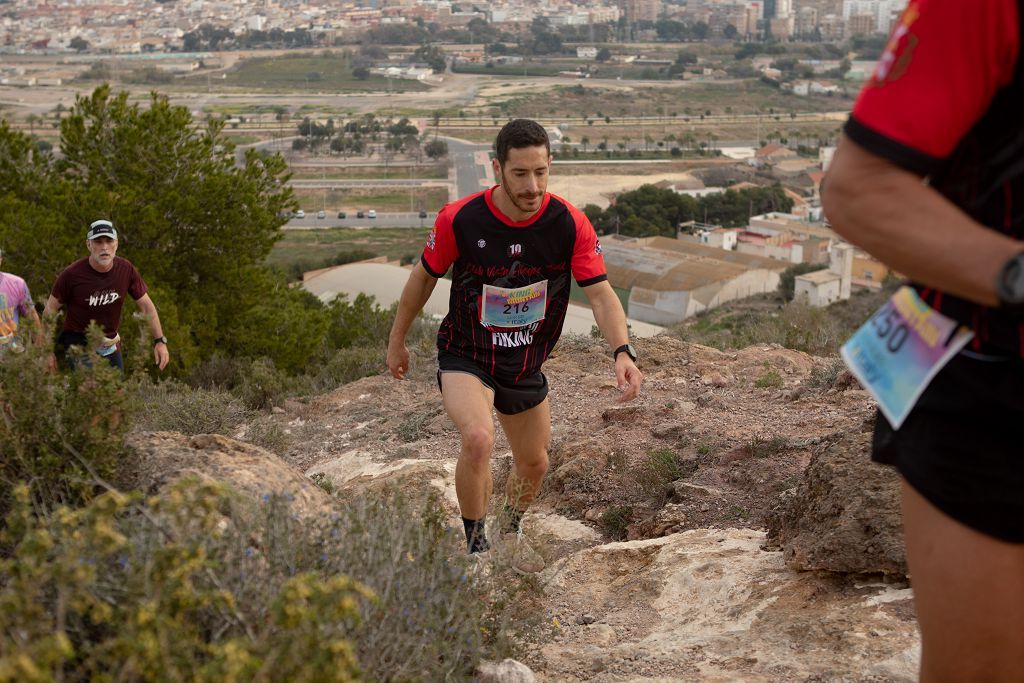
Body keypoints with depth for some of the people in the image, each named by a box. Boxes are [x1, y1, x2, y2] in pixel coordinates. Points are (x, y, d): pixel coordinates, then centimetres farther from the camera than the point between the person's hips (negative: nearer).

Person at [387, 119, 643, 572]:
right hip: (465, 357, -3)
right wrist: (397, 341, 7)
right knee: (478, 438, -31)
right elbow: (424, 277, -3)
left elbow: (601, 294, -16)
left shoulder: (571, 224, -17)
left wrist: (623, 353, -33)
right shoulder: (459, 219, -20)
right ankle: (476, 546, -8)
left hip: (526, 364, 4)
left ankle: (510, 535, 50)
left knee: (534, 465, 17)